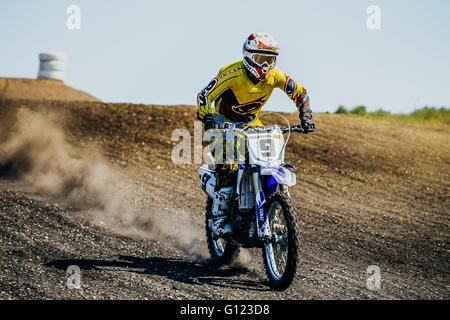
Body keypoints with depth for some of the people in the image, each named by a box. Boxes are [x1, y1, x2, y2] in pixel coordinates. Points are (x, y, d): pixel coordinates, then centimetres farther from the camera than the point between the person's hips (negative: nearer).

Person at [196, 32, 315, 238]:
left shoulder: (273, 76, -14)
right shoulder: (233, 74, -27)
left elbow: (299, 92, -8)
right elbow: (205, 95, -30)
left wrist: (305, 117, -22)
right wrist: (207, 119, -46)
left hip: (251, 123, 5)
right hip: (225, 123, -5)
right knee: (228, 167, -27)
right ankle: (220, 218, -20)